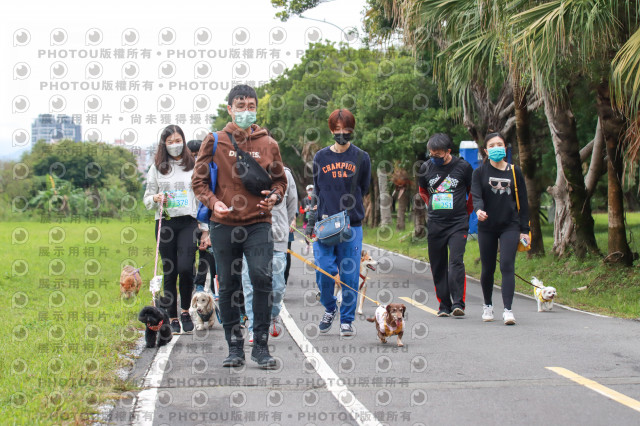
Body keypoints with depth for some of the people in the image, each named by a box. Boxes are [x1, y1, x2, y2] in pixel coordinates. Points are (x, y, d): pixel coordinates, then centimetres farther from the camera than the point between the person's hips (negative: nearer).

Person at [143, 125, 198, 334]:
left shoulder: (194, 166, 8)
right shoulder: (157, 168, 10)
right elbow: (147, 198, 13)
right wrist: (156, 198, -10)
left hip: (188, 222, -1)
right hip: (165, 222, 1)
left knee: (185, 267, -16)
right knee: (169, 272, 3)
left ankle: (185, 311, 2)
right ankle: (172, 318, 10)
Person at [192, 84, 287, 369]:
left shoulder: (268, 144, 8)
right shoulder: (214, 142, 5)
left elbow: (279, 180, 17)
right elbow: (199, 180, 8)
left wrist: (275, 196, -5)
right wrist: (212, 202, -10)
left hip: (259, 222, 0)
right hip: (223, 224, 0)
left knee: (262, 277, -14)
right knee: (228, 287, 5)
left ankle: (261, 345, -4)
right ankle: (235, 347, 15)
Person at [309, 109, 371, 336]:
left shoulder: (361, 157, 5)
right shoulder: (321, 157, 9)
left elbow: (363, 190, 12)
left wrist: (349, 210, 3)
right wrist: (313, 221, 9)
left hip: (352, 225, -1)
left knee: (349, 274, 0)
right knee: (324, 270, -6)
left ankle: (347, 318, 13)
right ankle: (329, 308, 20)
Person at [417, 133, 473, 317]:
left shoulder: (463, 167, -4)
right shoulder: (426, 167, 4)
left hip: (458, 223, -3)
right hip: (435, 224, 3)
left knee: (456, 261, -15)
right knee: (438, 266, 4)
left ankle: (458, 303, -16)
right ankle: (444, 305, 11)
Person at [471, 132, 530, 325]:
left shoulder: (515, 172, 6)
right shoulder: (480, 172, 3)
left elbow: (523, 202, 8)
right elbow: (476, 195, -9)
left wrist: (524, 229, 3)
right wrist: (479, 210, -32)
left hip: (510, 226, 0)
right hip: (487, 227, 1)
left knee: (507, 266, -13)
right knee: (487, 269, 8)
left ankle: (508, 310, -18)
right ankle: (487, 305, 29)